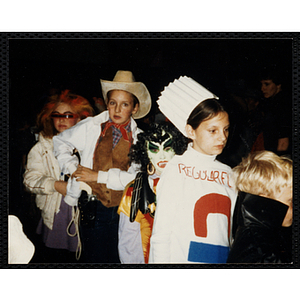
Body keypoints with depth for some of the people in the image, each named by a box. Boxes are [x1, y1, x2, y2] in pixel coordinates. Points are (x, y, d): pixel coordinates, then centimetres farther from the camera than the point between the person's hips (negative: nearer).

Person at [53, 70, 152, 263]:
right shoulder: (91, 127, 3)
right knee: (93, 258, 6)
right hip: (92, 208, 0)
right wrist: (73, 168, 3)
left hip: (123, 210, 0)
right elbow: (61, 142, 17)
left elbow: (136, 177, -9)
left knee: (118, 259, 9)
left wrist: (99, 176, -12)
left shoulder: (139, 138, 1)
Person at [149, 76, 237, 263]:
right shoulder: (177, 169, -6)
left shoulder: (228, 174, 9)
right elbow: (161, 232, -5)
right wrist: (161, 262, -9)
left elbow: (230, 231, 14)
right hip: (183, 258, -4)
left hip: (223, 258, 5)